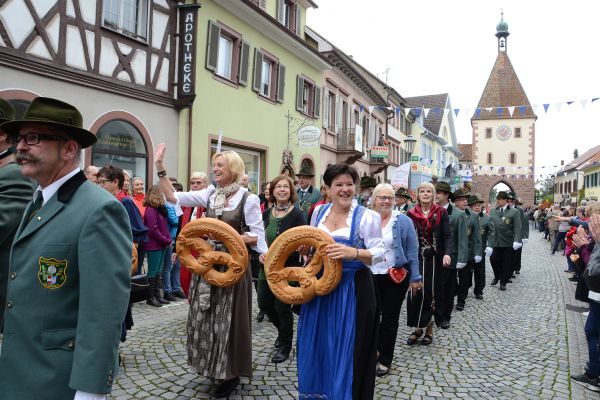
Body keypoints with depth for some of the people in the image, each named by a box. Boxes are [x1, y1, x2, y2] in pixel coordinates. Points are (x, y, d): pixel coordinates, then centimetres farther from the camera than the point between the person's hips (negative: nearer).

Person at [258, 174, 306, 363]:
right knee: (264, 303, 12)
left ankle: (285, 346, 24)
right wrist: (261, 254, -8)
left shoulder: (297, 214, -11)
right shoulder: (266, 214, 6)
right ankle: (283, 330, 41)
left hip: (288, 268, -6)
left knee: (282, 307, 2)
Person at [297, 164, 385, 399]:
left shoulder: (367, 217, -9)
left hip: (352, 289, -5)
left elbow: (379, 253, -12)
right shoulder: (319, 212, 6)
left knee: (345, 350, 4)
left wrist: (353, 253, -27)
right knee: (316, 345, 15)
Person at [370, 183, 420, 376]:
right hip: (370, 276, 2)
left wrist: (415, 277, -4)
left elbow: (412, 251, -3)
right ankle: (376, 349, 38)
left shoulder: (403, 221, -5)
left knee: (389, 319, 8)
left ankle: (385, 360, 23)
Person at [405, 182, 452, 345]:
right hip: (416, 259, 1)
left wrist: (447, 254, -20)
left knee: (432, 293, 4)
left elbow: (447, 236, -3)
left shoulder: (441, 213, 1)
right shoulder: (411, 214, 4)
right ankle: (417, 328, 15)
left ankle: (429, 329, 19)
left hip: (435, 260, -1)